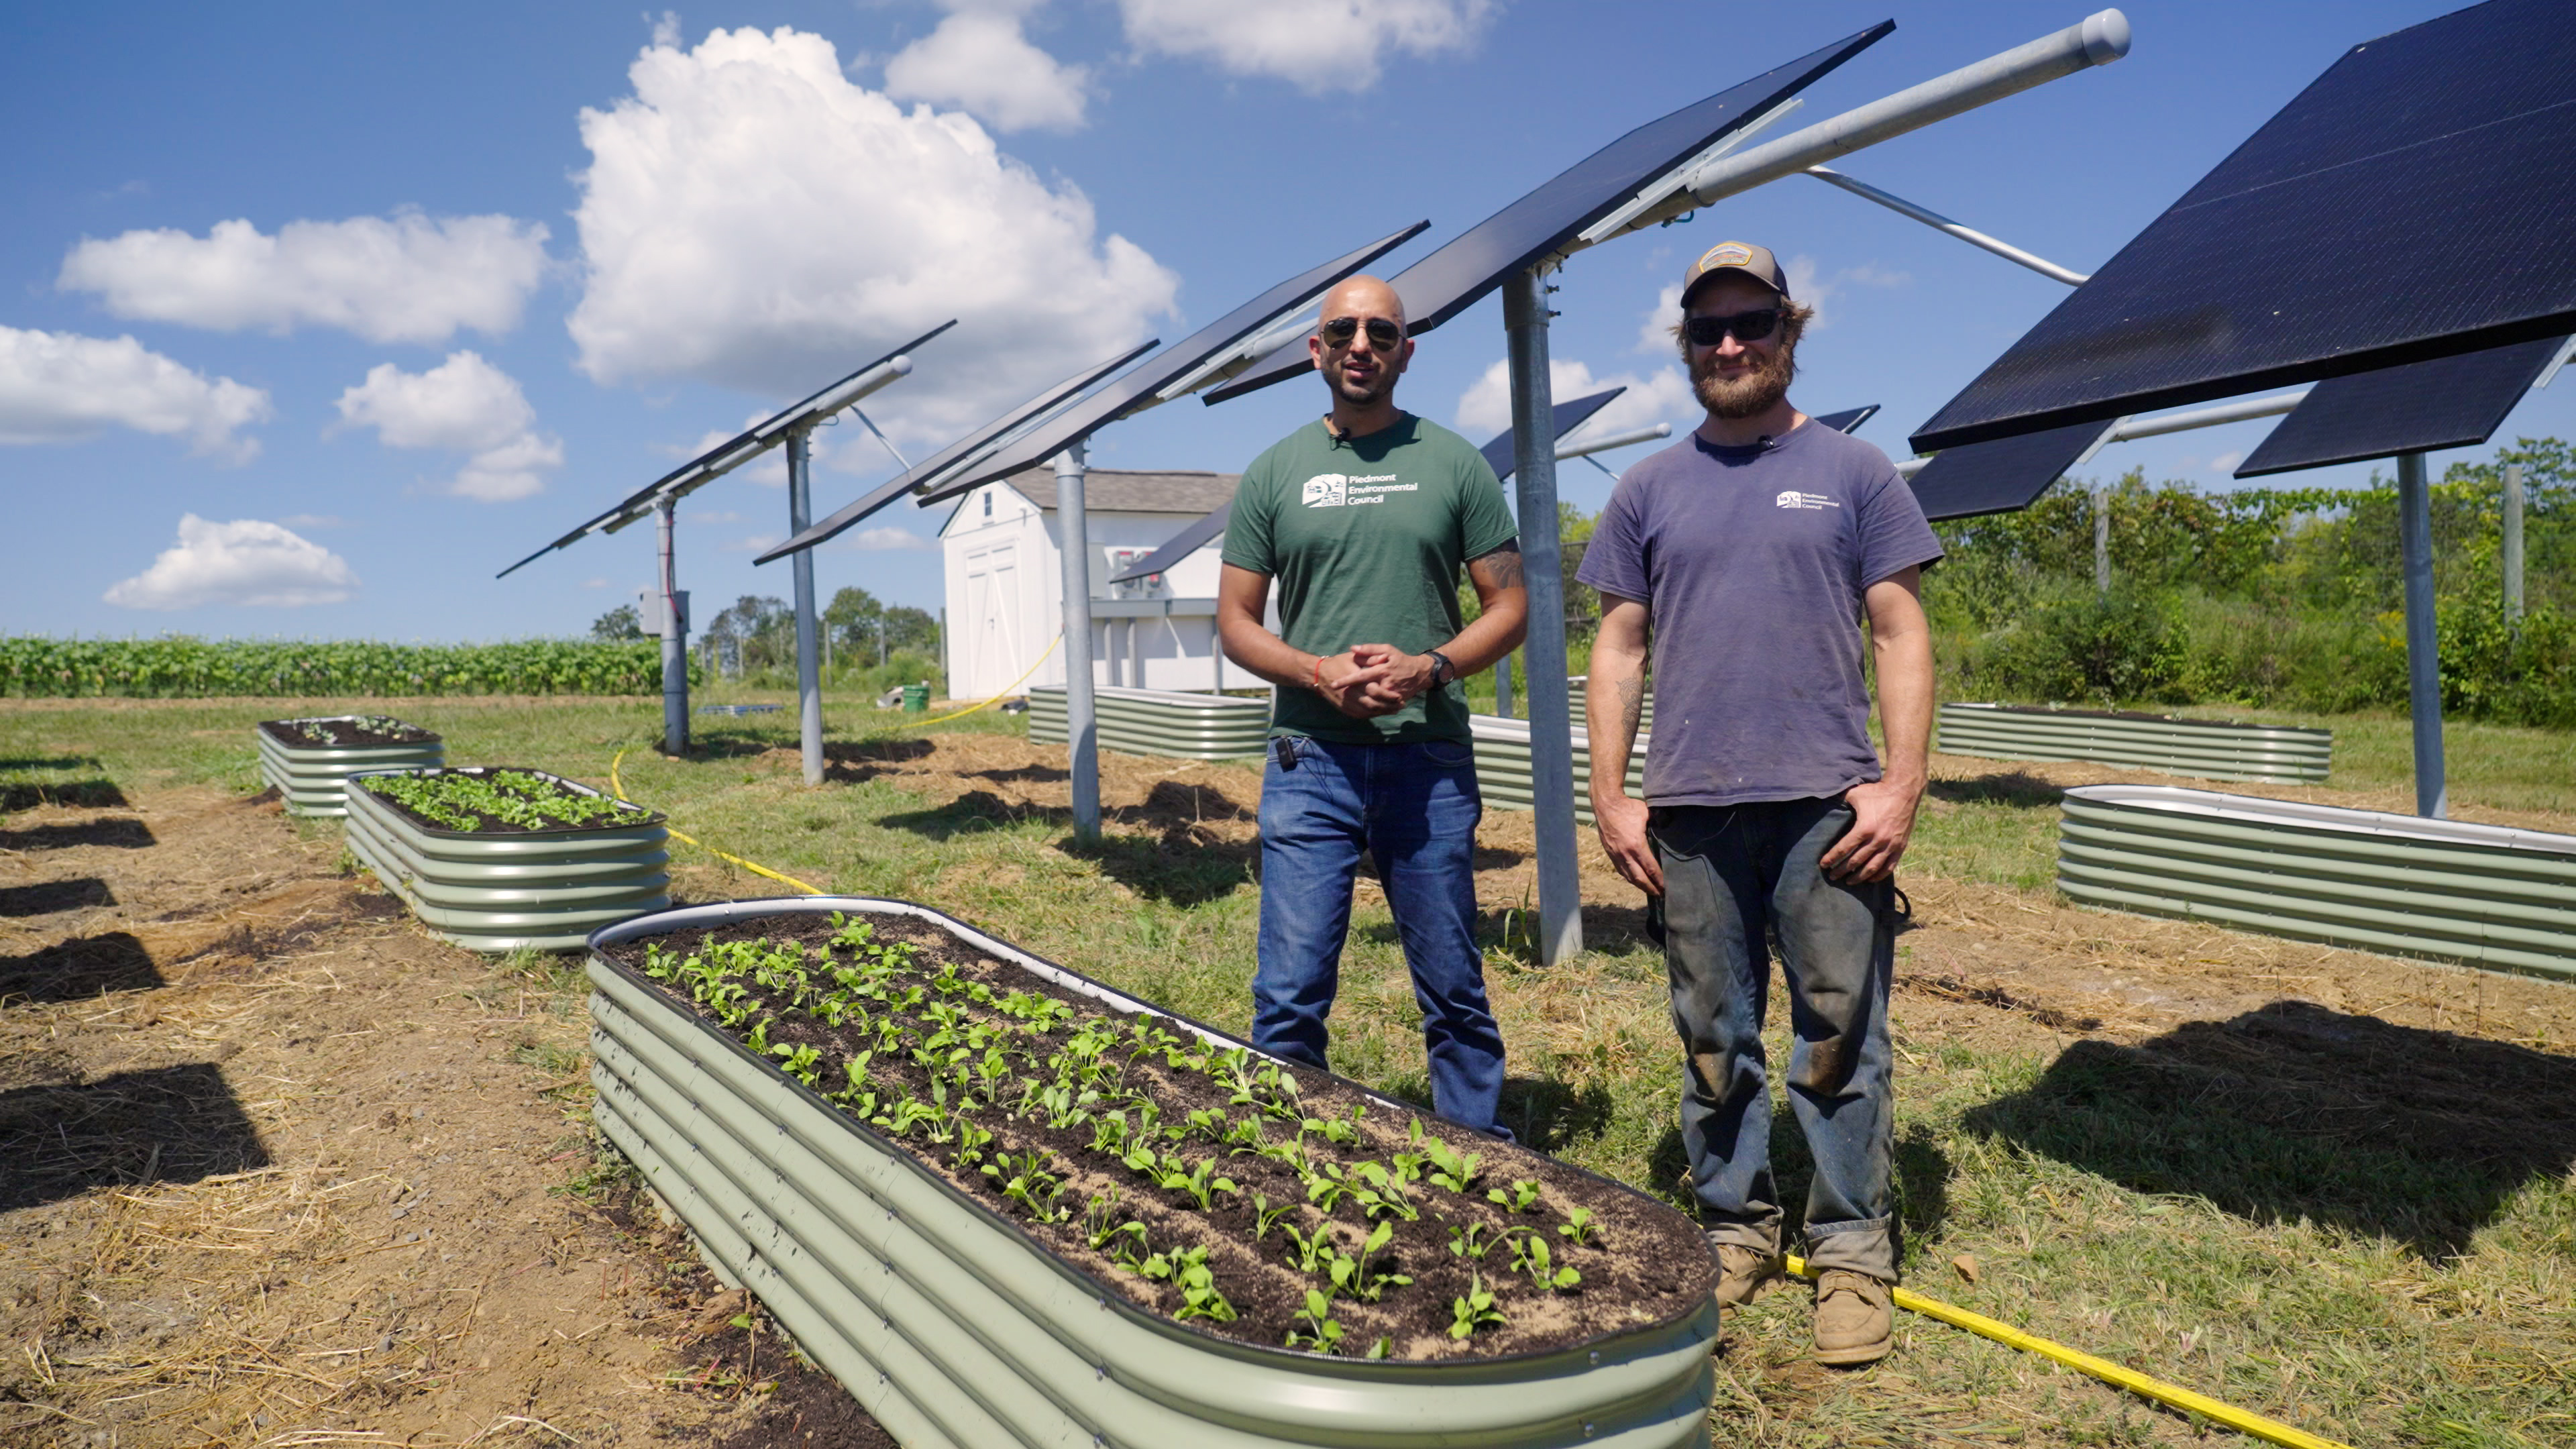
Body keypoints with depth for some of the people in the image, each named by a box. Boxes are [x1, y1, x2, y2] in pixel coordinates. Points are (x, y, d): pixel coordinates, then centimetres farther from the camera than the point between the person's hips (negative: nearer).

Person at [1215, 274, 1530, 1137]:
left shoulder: (1455, 465, 7)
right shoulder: (1273, 475, 9)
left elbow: (1509, 604, 7)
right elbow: (1235, 624, 9)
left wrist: (1430, 666, -11)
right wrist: (1319, 672, -10)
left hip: (1431, 762, 0)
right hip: (1311, 760, 0)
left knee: (1455, 992, 9)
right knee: (1290, 998, 0)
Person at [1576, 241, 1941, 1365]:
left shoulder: (1853, 474, 7)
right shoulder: (1648, 490, 12)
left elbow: (1902, 638, 3)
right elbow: (1618, 650, 10)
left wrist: (1901, 787, -7)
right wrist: (1609, 799, 3)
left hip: (1827, 807, -2)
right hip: (1688, 812, 2)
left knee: (1839, 1035, 2)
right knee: (1714, 1040, 10)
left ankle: (1852, 1247, 15)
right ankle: (1734, 1228, 24)